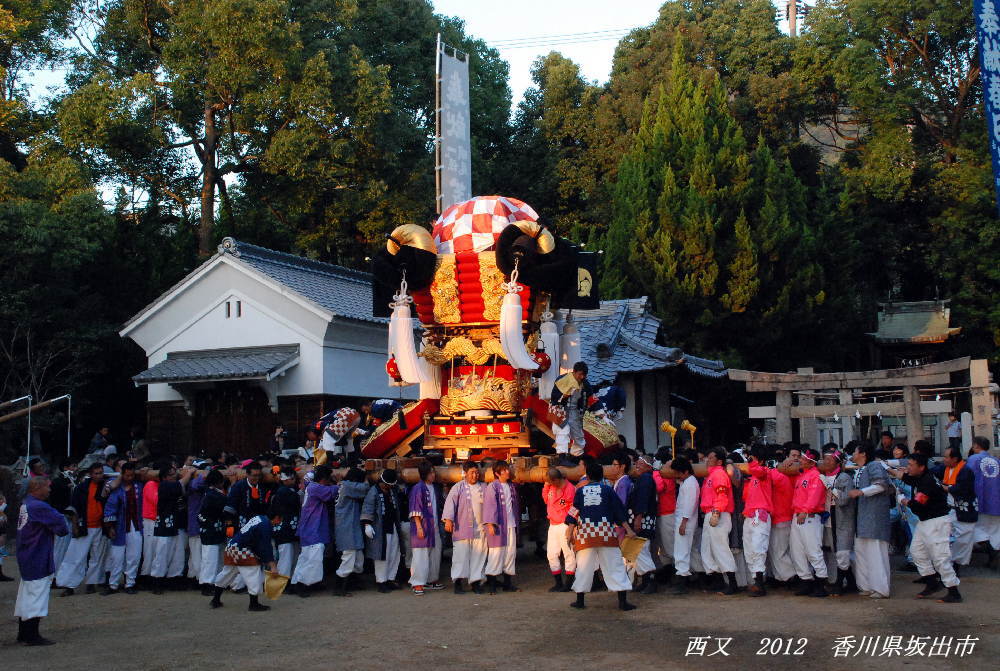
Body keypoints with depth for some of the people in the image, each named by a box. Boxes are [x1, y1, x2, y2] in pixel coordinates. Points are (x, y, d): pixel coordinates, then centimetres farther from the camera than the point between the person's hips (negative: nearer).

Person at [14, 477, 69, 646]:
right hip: (38, 559, -10)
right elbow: (60, 522, -23)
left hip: (25, 555, 10)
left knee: (25, 596, 16)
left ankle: (23, 633, 25)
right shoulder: (39, 507, -21)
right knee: (36, 595, -3)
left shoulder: (25, 504, 9)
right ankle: (32, 636, 1)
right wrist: (63, 530, 0)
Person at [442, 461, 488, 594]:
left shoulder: (484, 488, 11)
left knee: (478, 555, 2)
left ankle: (475, 581, 8)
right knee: (461, 554, -5)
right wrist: (448, 519, -20)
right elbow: (450, 503, -8)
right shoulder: (458, 488, 1)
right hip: (462, 528, -3)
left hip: (480, 528, 3)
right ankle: (458, 582, 0)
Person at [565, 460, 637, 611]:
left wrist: (570, 531, 14)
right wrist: (628, 529, 6)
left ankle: (580, 600, 16)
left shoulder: (580, 491, 7)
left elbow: (574, 514, 8)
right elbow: (619, 511, 3)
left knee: (584, 565, 10)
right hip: (606, 533, -1)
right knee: (614, 564, 1)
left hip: (585, 532, 1)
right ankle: (623, 600, -2)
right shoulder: (607, 490, 4)